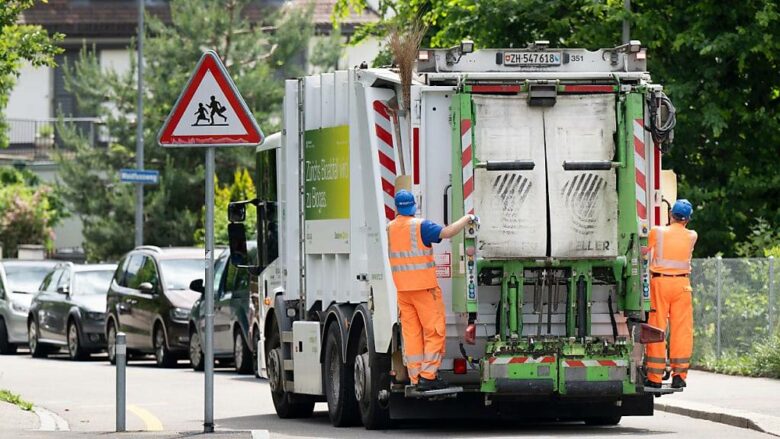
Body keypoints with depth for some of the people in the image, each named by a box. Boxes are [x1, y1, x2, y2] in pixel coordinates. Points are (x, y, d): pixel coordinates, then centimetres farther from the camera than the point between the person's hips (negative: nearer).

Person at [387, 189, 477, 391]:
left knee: (411, 334, 7)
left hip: (402, 289, 6)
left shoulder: (390, 228, 8)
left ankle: (415, 378, 5)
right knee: (434, 331, -1)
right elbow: (446, 232, -23)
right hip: (424, 286, -6)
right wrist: (468, 219, -11)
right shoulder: (420, 226, -10)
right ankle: (428, 375, -8)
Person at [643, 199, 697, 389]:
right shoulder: (692, 236, 3)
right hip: (681, 283, 1)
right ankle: (679, 375, 0)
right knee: (682, 329, 4)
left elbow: (643, 250, 7)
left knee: (656, 328, 2)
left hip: (659, 282, -1)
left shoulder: (657, 232, -1)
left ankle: (654, 376, 1)